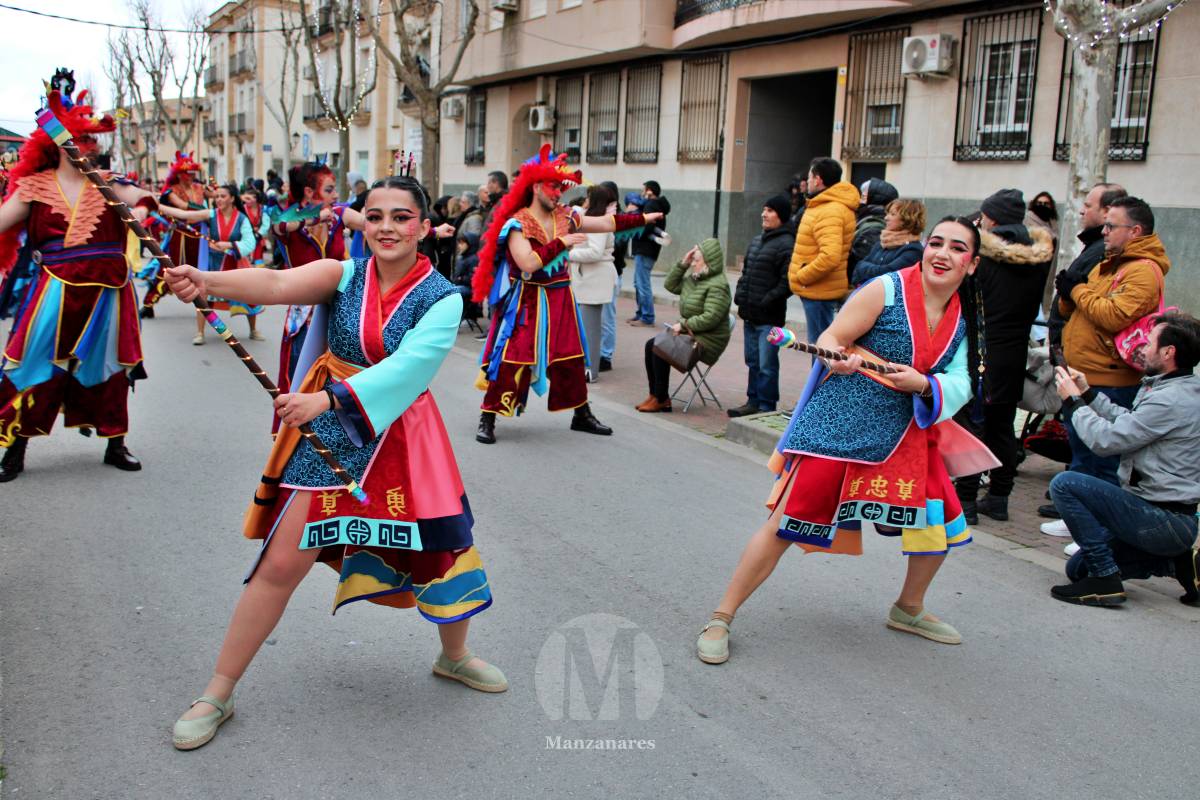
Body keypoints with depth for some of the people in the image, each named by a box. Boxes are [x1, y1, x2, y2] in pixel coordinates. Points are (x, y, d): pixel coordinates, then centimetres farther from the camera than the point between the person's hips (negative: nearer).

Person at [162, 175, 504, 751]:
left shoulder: (442, 299, -9)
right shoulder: (344, 275, -6)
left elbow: (406, 367, -24)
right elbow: (278, 284, -25)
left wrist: (327, 398, -37)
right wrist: (206, 281, -45)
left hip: (401, 435, 1)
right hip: (327, 431, -1)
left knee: (448, 549, 8)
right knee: (281, 564, -2)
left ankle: (454, 656, 39)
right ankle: (217, 694, 15)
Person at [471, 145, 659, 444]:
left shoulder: (565, 217, 5)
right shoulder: (518, 224, -14)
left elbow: (607, 223, 10)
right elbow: (528, 264, -26)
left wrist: (644, 218, 6)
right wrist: (562, 243, -21)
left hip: (559, 300, 6)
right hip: (527, 302, -6)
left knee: (570, 358, 13)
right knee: (512, 359, -9)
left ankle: (582, 415, 27)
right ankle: (487, 420, 0)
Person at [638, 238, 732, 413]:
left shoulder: (718, 285, -18)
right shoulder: (693, 277, 11)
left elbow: (711, 318, -26)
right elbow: (671, 286, 15)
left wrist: (684, 325, -21)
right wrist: (683, 264, 3)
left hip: (707, 340, -9)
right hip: (689, 332, 9)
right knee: (651, 344, -5)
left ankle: (661, 399, -11)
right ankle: (654, 395, -4)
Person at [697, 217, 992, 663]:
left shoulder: (963, 320, 7)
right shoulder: (887, 289, -11)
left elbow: (960, 383, 2)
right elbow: (830, 340, -13)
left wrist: (923, 384, -18)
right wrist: (839, 359, -36)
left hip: (906, 434, 7)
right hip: (837, 426, -6)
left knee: (941, 523, 13)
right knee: (785, 525, -8)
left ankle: (909, 610, 39)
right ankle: (720, 620, 3)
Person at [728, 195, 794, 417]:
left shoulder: (786, 244, -11)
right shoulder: (756, 241, 16)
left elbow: (787, 281, -16)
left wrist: (767, 301, -17)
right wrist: (740, 294, 9)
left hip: (769, 316, -8)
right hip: (750, 313, 8)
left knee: (766, 364, -4)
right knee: (752, 361, 15)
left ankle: (766, 406, 5)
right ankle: (753, 401, 24)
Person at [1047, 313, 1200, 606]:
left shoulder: (1171, 400, -23)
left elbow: (1106, 440, -21)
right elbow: (1128, 422, 16)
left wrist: (1073, 401, -7)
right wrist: (1087, 393, 15)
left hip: (1164, 522, -10)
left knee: (1064, 483, -18)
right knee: (1080, 567, 17)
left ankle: (1104, 579, -13)